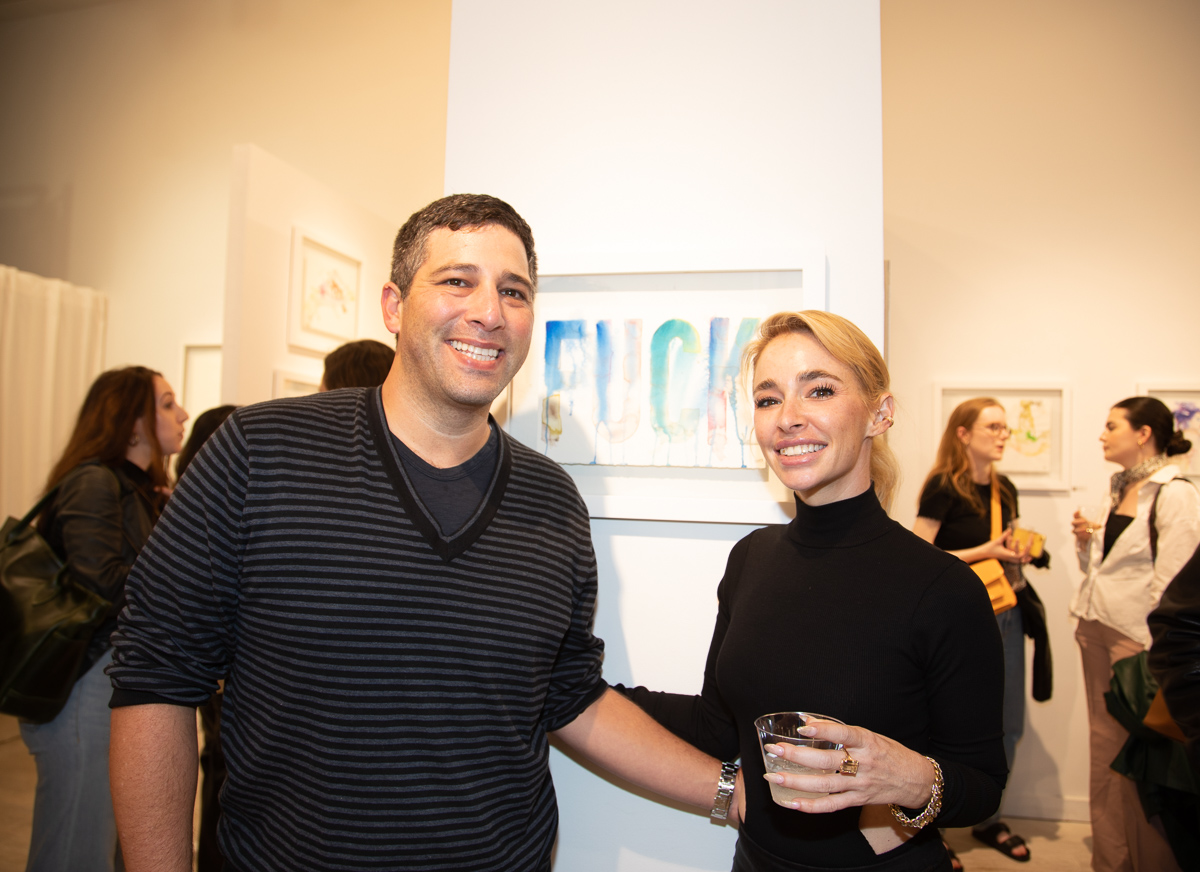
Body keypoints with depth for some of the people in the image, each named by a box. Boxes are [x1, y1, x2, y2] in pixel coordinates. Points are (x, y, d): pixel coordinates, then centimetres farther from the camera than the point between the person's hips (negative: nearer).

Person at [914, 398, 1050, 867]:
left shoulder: (1004, 489, 9)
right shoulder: (944, 486, -13)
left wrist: (1020, 553, 1)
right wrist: (984, 551, -20)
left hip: (1006, 614, 7)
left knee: (1007, 725, 14)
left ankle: (987, 819, 34)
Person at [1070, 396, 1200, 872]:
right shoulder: (1118, 489, 12)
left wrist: (1151, 653, -17)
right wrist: (1085, 540, 1)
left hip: (1138, 636, -8)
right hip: (1096, 629, 8)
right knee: (1104, 746, 14)